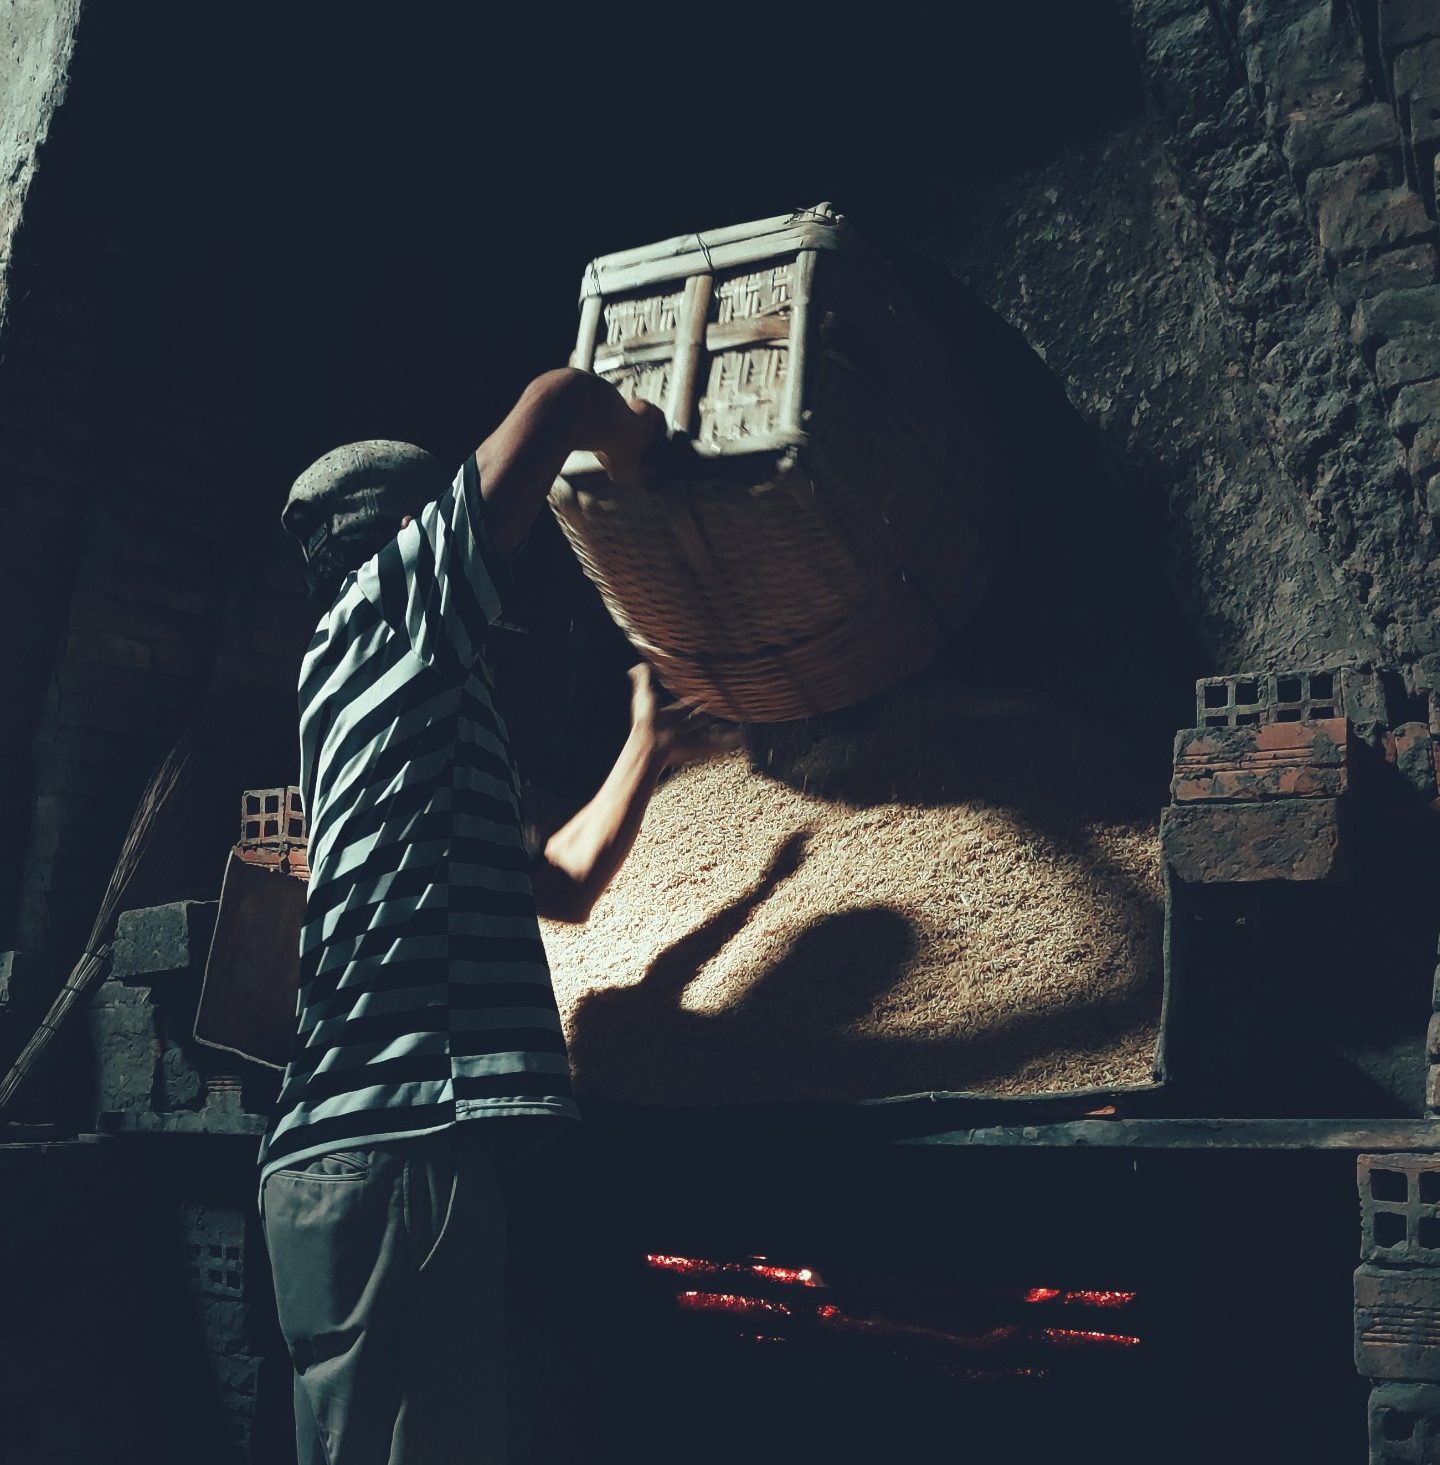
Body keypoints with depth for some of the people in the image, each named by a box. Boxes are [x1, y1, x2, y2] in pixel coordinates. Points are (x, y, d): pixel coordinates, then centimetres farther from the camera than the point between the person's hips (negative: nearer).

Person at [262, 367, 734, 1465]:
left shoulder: (421, 720, 31)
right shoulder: (389, 604, 6)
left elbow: (565, 885, 37)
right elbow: (562, 401, -1)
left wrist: (648, 749, 48)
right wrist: (643, 451, 21)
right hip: (394, 1141, -9)